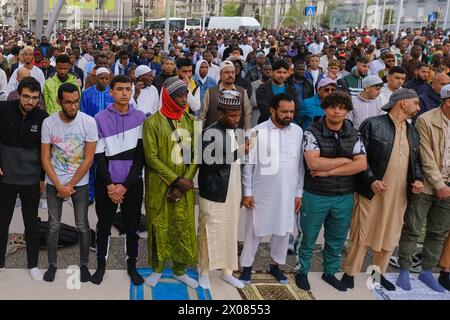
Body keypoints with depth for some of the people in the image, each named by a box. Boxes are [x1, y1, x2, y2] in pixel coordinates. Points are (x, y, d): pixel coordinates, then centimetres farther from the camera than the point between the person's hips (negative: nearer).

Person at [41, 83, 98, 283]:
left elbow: (88, 158, -11)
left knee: (82, 226, 7)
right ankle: (52, 264, 27)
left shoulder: (88, 122, -12)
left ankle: (84, 265, 23)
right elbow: (45, 159, -5)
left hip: (80, 183, -1)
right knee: (53, 225, 11)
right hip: (54, 183, 1)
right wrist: (59, 186, -12)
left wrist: (70, 185, -11)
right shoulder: (48, 123, -9)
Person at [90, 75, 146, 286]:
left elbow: (141, 154, -4)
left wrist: (125, 185, -9)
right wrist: (109, 185, -10)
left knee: (132, 227, 10)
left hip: (132, 184, 0)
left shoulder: (140, 118, -1)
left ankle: (132, 265, 27)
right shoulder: (100, 119, -3)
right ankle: (101, 264, 29)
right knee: (103, 227, 11)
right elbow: (99, 155, -3)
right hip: (105, 184, 0)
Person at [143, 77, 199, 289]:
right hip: (159, 187, -3)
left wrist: (186, 181, -9)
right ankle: (157, 268, 25)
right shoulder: (152, 122, -8)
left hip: (185, 187, 4)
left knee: (184, 227, 8)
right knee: (159, 227, 7)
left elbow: (196, 155, 3)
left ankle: (180, 270, 24)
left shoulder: (191, 121, 5)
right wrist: (176, 180, -17)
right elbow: (151, 157, -13)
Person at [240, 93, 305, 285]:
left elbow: (300, 164, 5)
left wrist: (299, 193, 4)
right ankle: (247, 266, 25)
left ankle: (275, 264, 33)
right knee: (255, 230, 8)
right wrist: (247, 192, -6)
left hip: (287, 193, 3)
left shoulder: (298, 131, 0)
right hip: (261, 192, -3)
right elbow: (249, 164, -5)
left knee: (283, 230, 14)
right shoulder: (258, 131, -9)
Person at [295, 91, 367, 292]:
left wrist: (328, 171, -17)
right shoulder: (312, 133, -10)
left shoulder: (353, 135, 1)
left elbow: (361, 164, -10)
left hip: (344, 197, 4)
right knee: (308, 238, 11)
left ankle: (330, 273, 36)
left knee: (336, 240, 17)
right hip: (316, 196, -3)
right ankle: (302, 272, 30)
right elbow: (313, 163, -23)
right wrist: (344, 160, -15)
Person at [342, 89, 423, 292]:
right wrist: (371, 180, -17)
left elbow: (415, 160, 22)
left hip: (399, 195, 6)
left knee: (390, 236, 14)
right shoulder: (373, 125, -7)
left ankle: (379, 273, 32)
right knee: (362, 235, 2)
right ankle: (350, 273, 17)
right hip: (372, 191, -6)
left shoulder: (413, 132, 13)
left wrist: (418, 178, 3)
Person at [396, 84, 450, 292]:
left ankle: (427, 272, 26)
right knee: (412, 230, 4)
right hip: (426, 186, -5)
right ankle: (404, 271, 16)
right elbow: (426, 158, -12)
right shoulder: (426, 121, -10)